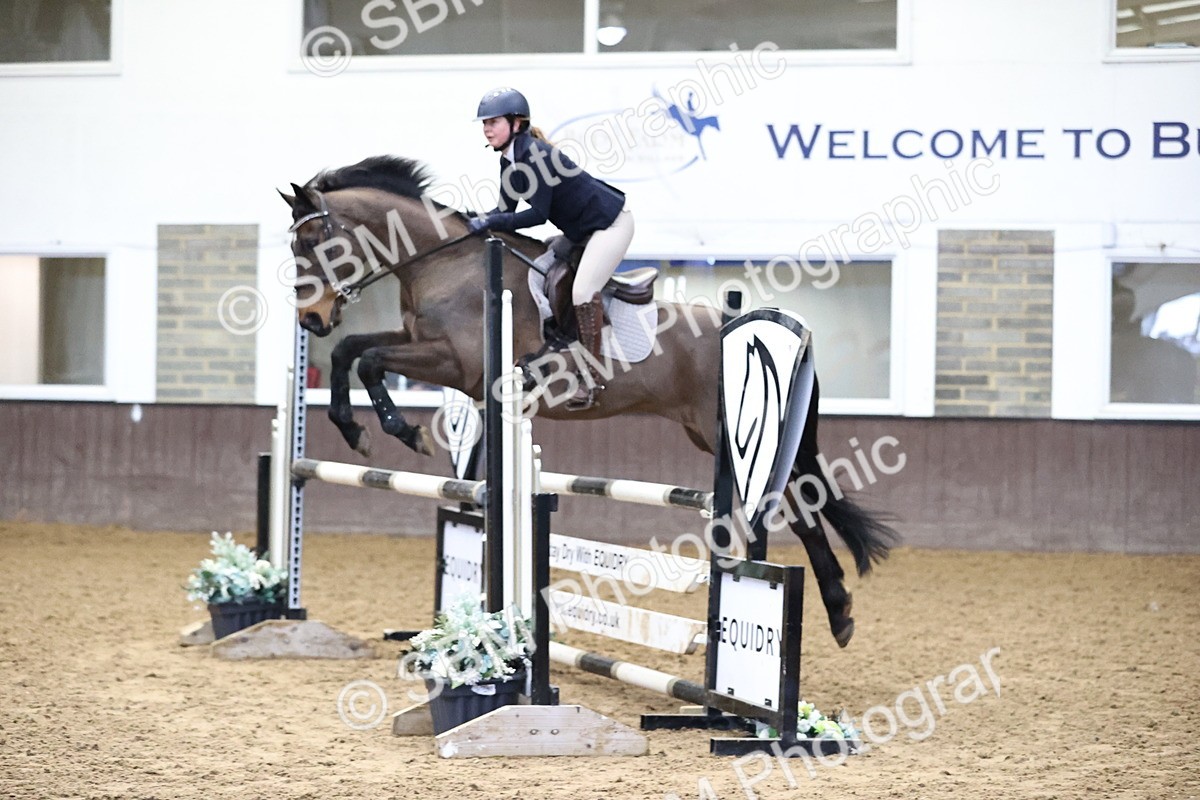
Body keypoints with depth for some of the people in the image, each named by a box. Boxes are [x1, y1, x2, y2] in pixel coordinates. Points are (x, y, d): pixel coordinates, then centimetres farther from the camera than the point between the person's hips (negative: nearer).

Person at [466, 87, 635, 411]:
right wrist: (481, 220, -13)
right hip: (580, 228, 10)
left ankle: (591, 380, -14)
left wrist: (491, 222, -27)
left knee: (583, 292, -18)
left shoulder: (533, 154, -25)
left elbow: (538, 214, -28)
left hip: (610, 223, -10)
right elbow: (507, 208, 5)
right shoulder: (509, 160, 2)